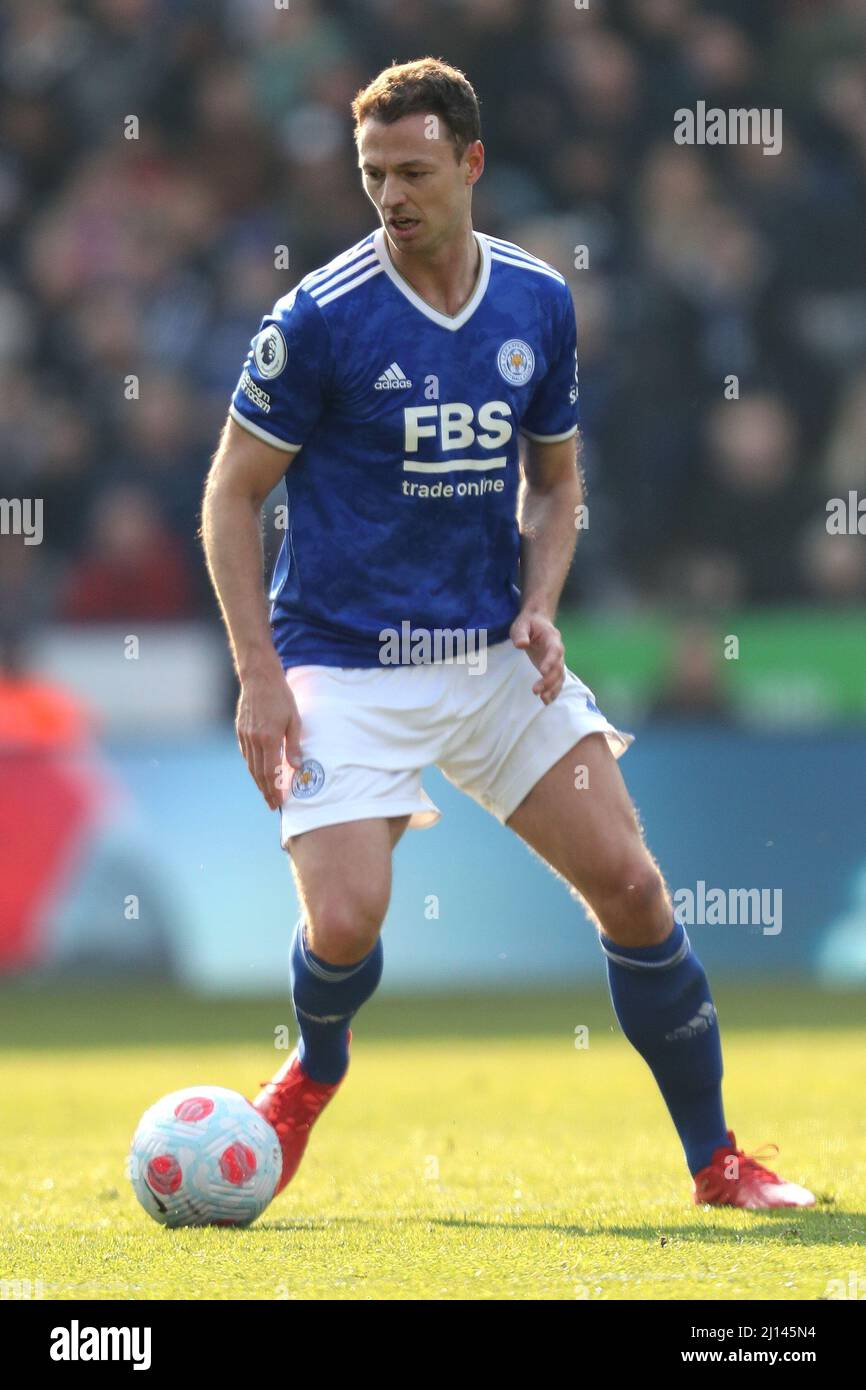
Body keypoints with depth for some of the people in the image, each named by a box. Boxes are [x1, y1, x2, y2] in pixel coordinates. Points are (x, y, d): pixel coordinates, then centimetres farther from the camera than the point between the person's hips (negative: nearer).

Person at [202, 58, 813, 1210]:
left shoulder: (539, 304, 2)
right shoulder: (322, 317, -12)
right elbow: (232, 495, -5)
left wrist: (540, 605, -3)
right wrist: (260, 673, -13)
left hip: (498, 659, 4)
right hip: (347, 669, -4)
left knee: (629, 884, -3)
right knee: (345, 925, -19)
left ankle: (715, 1158, 11)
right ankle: (316, 1068, 17)